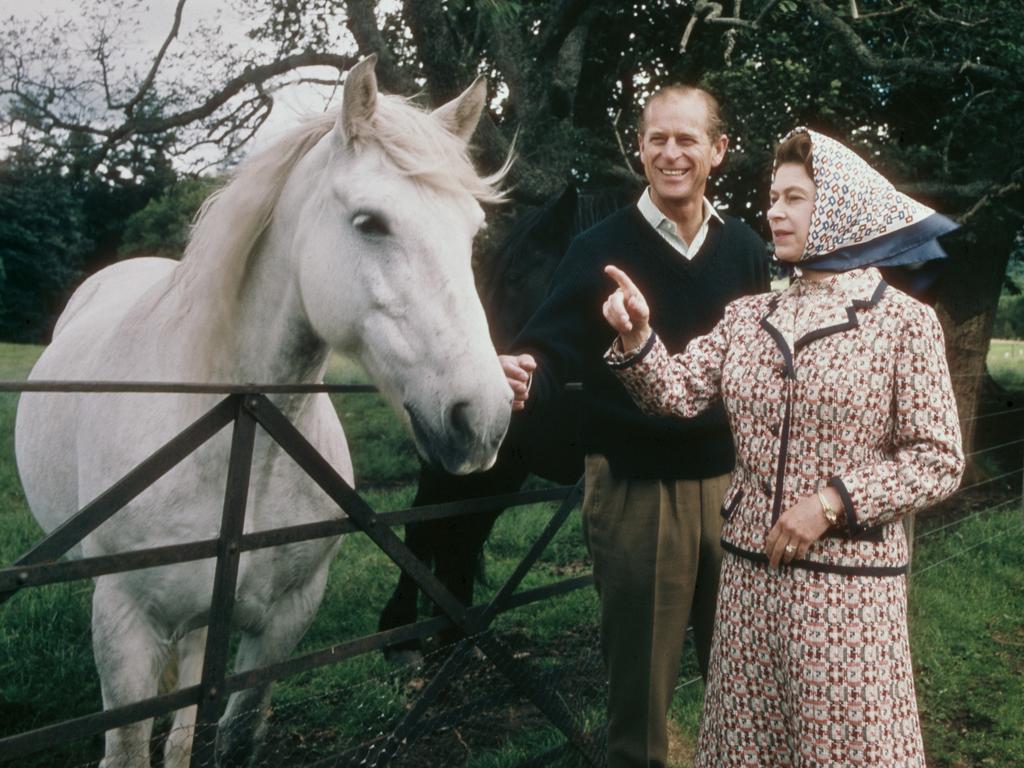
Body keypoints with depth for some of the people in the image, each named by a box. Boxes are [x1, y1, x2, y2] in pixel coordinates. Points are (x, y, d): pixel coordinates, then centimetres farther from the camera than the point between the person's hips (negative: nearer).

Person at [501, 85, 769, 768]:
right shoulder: (603, 248, -4)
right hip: (633, 488, -3)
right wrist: (525, 378, -34)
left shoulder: (747, 251, 6)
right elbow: (554, 353, -12)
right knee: (640, 682, 9)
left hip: (730, 482, 3)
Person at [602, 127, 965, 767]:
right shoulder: (748, 317, 7)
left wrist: (831, 502, -18)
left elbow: (939, 461, -8)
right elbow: (680, 393, -2)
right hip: (749, 570, 5)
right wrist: (637, 338, -21)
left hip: (848, 580, -4)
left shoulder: (904, 320, -7)